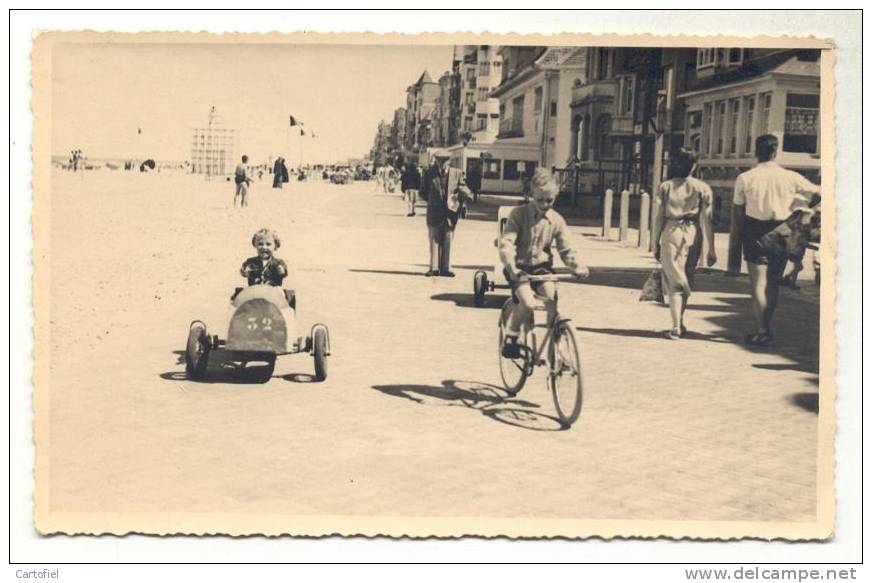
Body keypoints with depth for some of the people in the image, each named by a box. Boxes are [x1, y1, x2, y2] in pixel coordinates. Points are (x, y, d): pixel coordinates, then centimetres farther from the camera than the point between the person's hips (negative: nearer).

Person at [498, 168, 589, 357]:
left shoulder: (557, 220, 1)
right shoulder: (519, 214, -9)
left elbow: (567, 249, 3)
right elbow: (506, 242, -17)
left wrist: (577, 266, -18)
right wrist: (511, 267, -34)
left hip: (542, 266, 3)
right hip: (520, 267, -3)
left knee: (552, 295, -25)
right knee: (528, 302, -27)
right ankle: (511, 338, -3)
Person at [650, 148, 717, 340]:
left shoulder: (665, 187, 2)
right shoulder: (702, 188, 1)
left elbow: (658, 218, 2)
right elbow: (706, 219, -1)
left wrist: (656, 245, 9)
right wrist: (710, 249, 2)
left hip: (671, 233, -1)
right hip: (693, 235, 1)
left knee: (674, 281, 3)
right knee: (687, 279, 17)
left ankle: (676, 327, -5)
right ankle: (679, 322, 27)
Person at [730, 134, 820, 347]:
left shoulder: (745, 178, -7)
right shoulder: (790, 177, -4)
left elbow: (738, 212, -3)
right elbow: (816, 191, 9)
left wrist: (734, 237, 5)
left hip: (754, 233, -2)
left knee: (758, 283, 1)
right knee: (773, 283, 13)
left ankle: (762, 331, -3)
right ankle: (766, 328, 20)